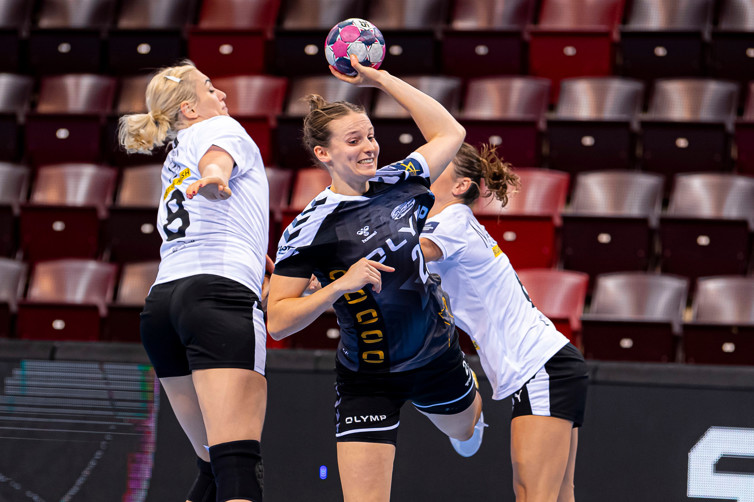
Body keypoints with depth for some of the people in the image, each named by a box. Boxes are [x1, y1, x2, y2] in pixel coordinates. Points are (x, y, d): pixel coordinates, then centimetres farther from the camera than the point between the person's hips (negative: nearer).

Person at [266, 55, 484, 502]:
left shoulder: (398, 184, -7)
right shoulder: (310, 229, -21)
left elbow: (450, 133, 7)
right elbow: (278, 322, -20)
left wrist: (381, 78, 1)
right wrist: (339, 285, -33)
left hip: (437, 358, 5)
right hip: (367, 380, -5)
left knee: (467, 429, 36)